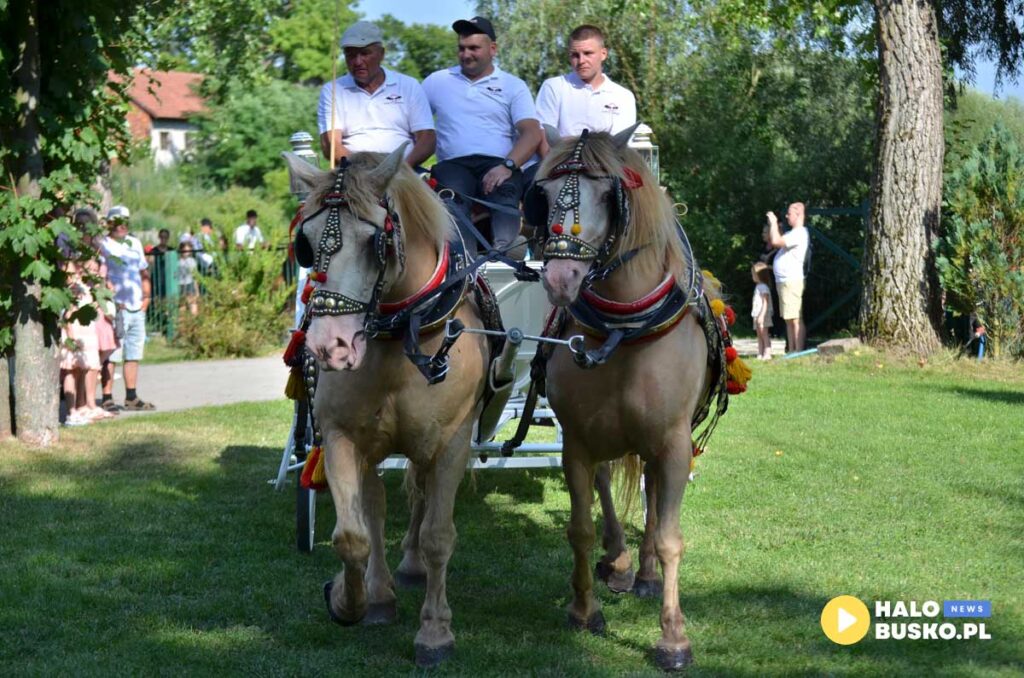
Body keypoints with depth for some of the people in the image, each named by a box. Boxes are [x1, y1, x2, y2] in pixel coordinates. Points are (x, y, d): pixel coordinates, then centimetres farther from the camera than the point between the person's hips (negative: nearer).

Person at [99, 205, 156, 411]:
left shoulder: (135, 243, 17)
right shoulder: (102, 246, -6)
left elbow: (144, 272, 25)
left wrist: (147, 296, 13)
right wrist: (112, 301, -16)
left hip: (137, 309, 7)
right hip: (116, 309, -7)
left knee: (133, 355, 11)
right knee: (111, 356, -8)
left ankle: (131, 398, 19)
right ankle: (107, 399, -5)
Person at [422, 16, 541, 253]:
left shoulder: (514, 86, 17)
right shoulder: (436, 81, 23)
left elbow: (532, 133, 4)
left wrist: (507, 166, -15)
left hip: (498, 164, 0)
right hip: (454, 164, 0)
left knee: (505, 192, -36)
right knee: (452, 198, -35)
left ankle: (503, 250, -58)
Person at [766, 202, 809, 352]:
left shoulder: (799, 233, -12)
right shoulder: (791, 233, 20)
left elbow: (776, 241, -23)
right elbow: (771, 243, 26)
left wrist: (774, 223, -9)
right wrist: (771, 225, 13)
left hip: (791, 280, -10)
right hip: (782, 281, 10)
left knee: (795, 318, -11)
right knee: (789, 320, 11)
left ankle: (799, 351, -13)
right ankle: (791, 351, 13)